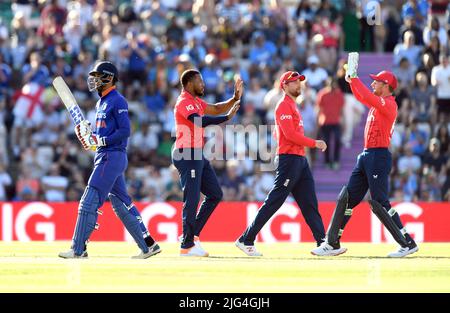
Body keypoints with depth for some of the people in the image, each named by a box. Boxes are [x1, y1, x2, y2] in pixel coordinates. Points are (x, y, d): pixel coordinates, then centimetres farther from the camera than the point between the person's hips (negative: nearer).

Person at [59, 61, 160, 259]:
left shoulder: (117, 101, -10)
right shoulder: (101, 103, 20)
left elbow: (125, 131, -18)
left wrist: (100, 141, -22)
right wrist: (87, 135, 5)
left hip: (112, 157, -10)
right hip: (104, 157, 10)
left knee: (89, 202, -12)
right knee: (122, 204, 12)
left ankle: (79, 249, -12)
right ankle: (148, 245, 15)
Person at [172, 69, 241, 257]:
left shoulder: (196, 101, 18)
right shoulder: (184, 102, -14)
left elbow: (216, 109, 22)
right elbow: (201, 121, -27)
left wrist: (234, 99, 8)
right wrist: (228, 117, -25)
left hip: (198, 155, 10)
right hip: (187, 155, -10)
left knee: (215, 194, 12)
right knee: (192, 200, -8)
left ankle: (191, 234, 15)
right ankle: (187, 245, -3)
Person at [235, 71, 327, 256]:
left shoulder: (292, 106, 22)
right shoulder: (284, 106, -9)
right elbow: (290, 135, -19)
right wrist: (314, 143, -16)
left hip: (300, 160, 10)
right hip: (289, 159, -10)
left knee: (309, 204, 6)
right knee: (273, 202, -9)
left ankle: (322, 243, 5)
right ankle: (246, 240, -6)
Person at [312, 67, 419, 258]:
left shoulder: (389, 104, -11)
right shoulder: (378, 103, 17)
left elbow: (367, 97, -24)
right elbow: (361, 97, 31)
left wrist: (354, 79, -14)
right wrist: (352, 81, 16)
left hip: (379, 156, -10)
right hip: (366, 156, 10)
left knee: (379, 203, -13)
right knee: (346, 199, 8)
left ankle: (408, 244, -9)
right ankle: (332, 244, 13)